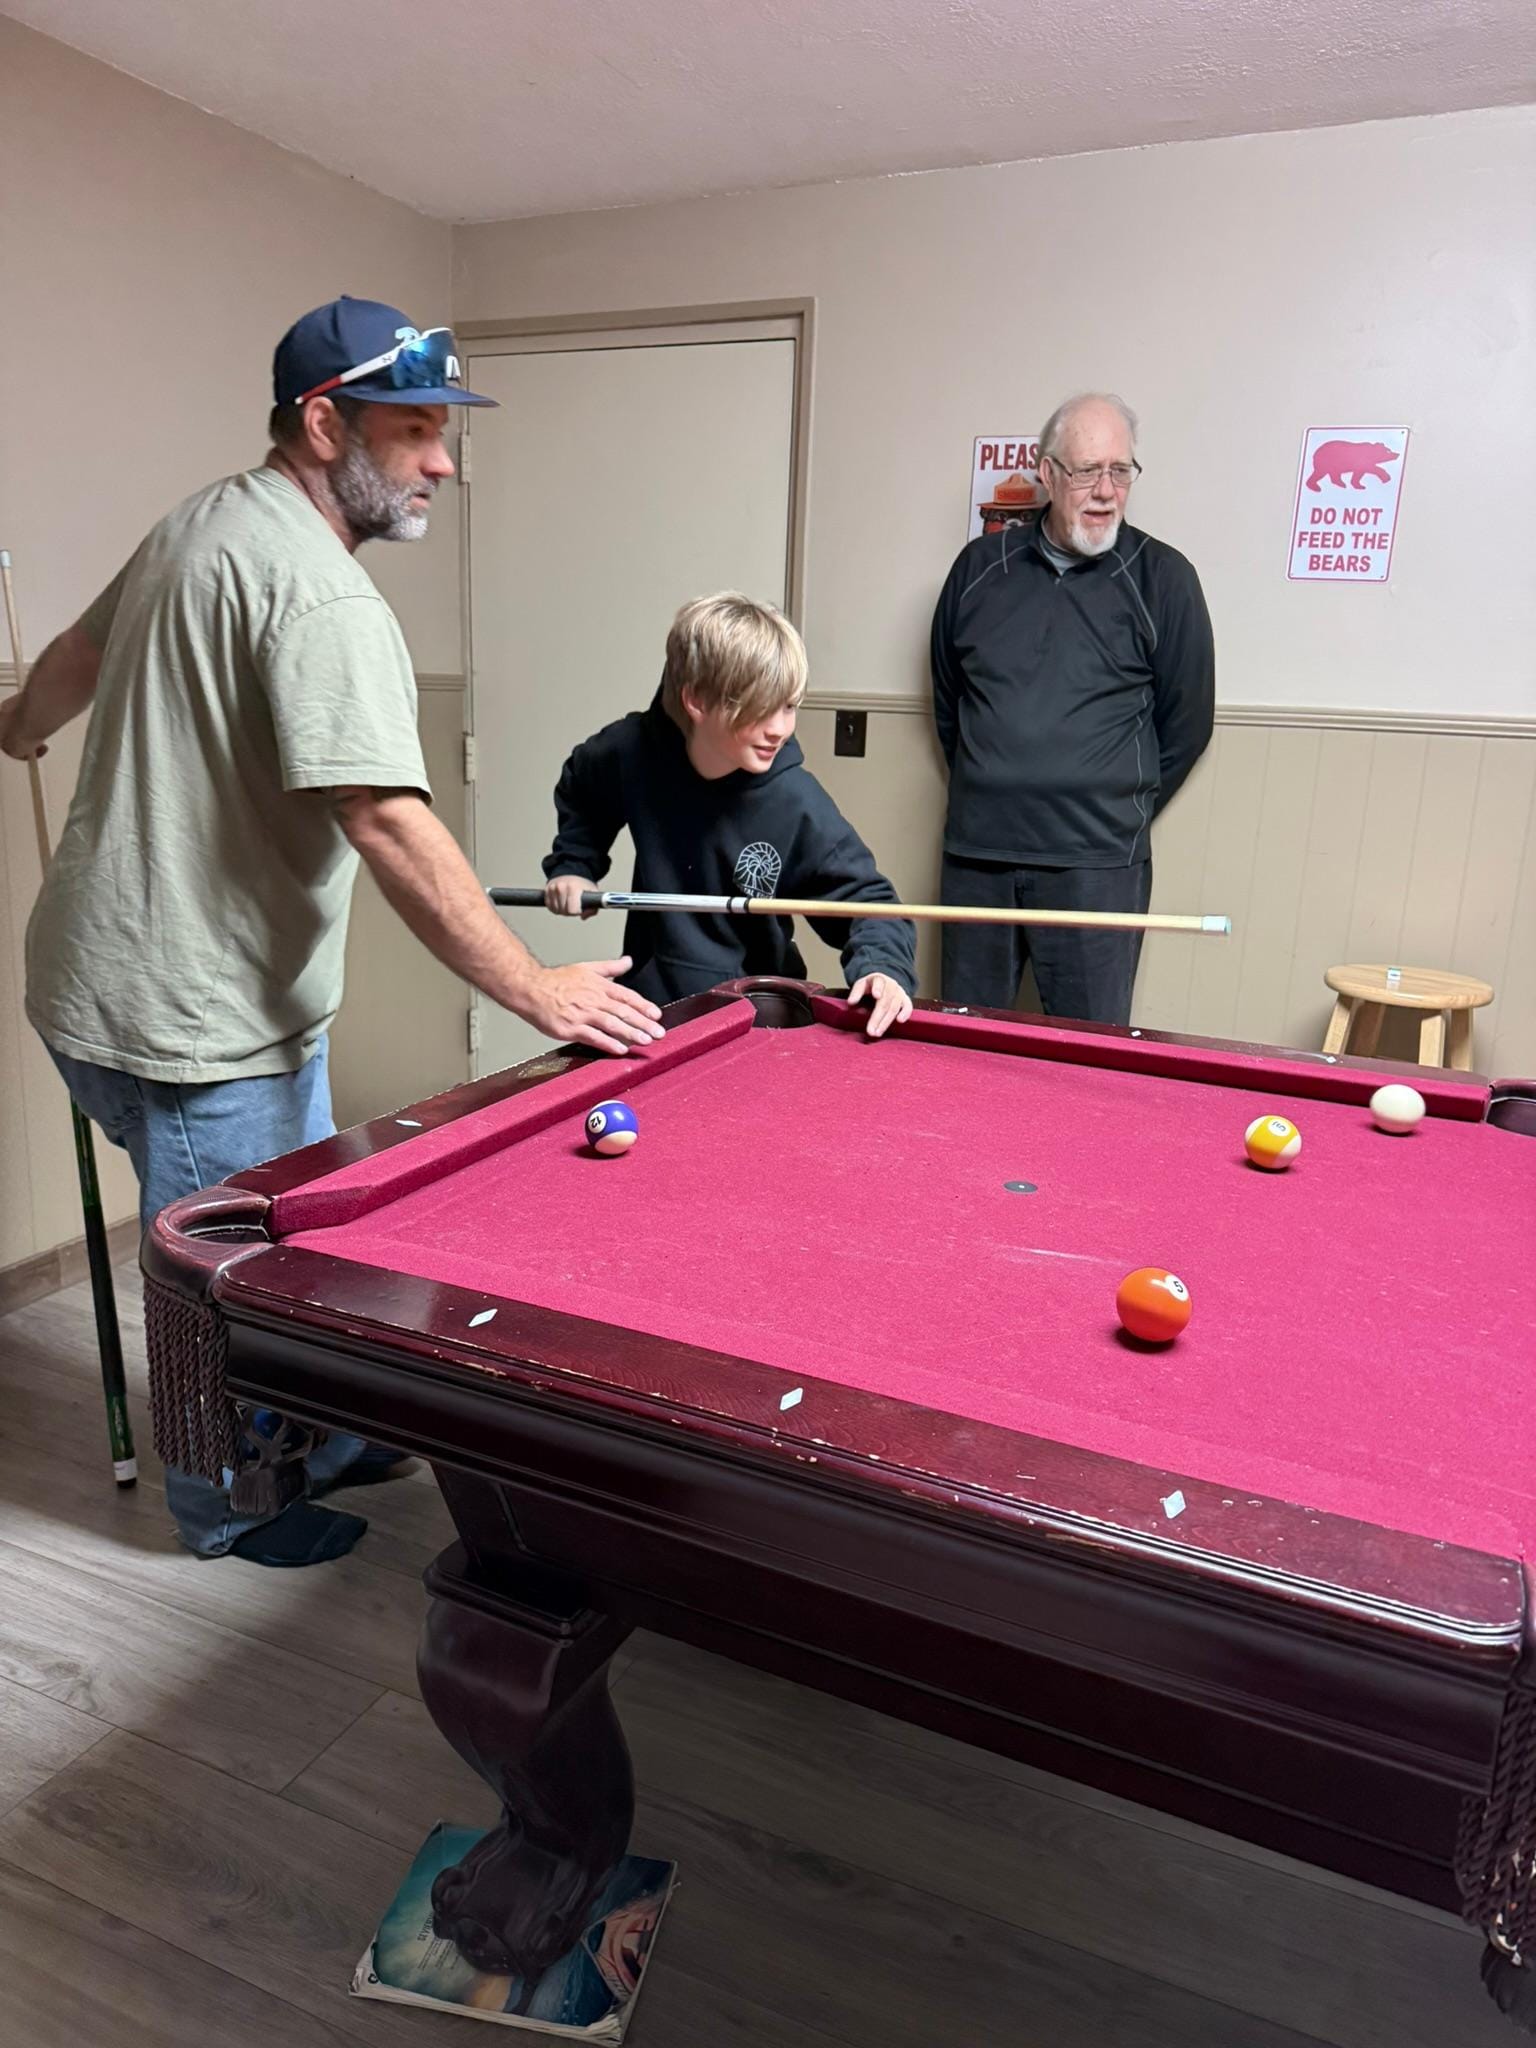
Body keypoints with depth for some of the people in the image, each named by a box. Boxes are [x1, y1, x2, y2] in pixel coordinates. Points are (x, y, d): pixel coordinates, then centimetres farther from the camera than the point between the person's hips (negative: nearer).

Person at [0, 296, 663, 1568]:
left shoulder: (203, 522, 11)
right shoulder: (323, 594, -23)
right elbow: (387, 825, -31)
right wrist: (539, 991, -27)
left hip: (124, 973, 10)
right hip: (186, 1024, -10)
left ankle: (313, 1445, 40)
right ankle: (233, 1509, 31)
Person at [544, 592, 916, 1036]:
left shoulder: (798, 804, -20)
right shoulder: (633, 752, -11)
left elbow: (863, 893, -16)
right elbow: (579, 791, 12)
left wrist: (883, 966, -34)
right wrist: (571, 865, 2)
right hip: (651, 999, 3)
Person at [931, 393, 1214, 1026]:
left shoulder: (1161, 578, 2)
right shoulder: (980, 566, 9)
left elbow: (1186, 721, 8)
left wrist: (1121, 809, 10)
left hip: (1094, 863, -3)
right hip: (975, 853, 3)